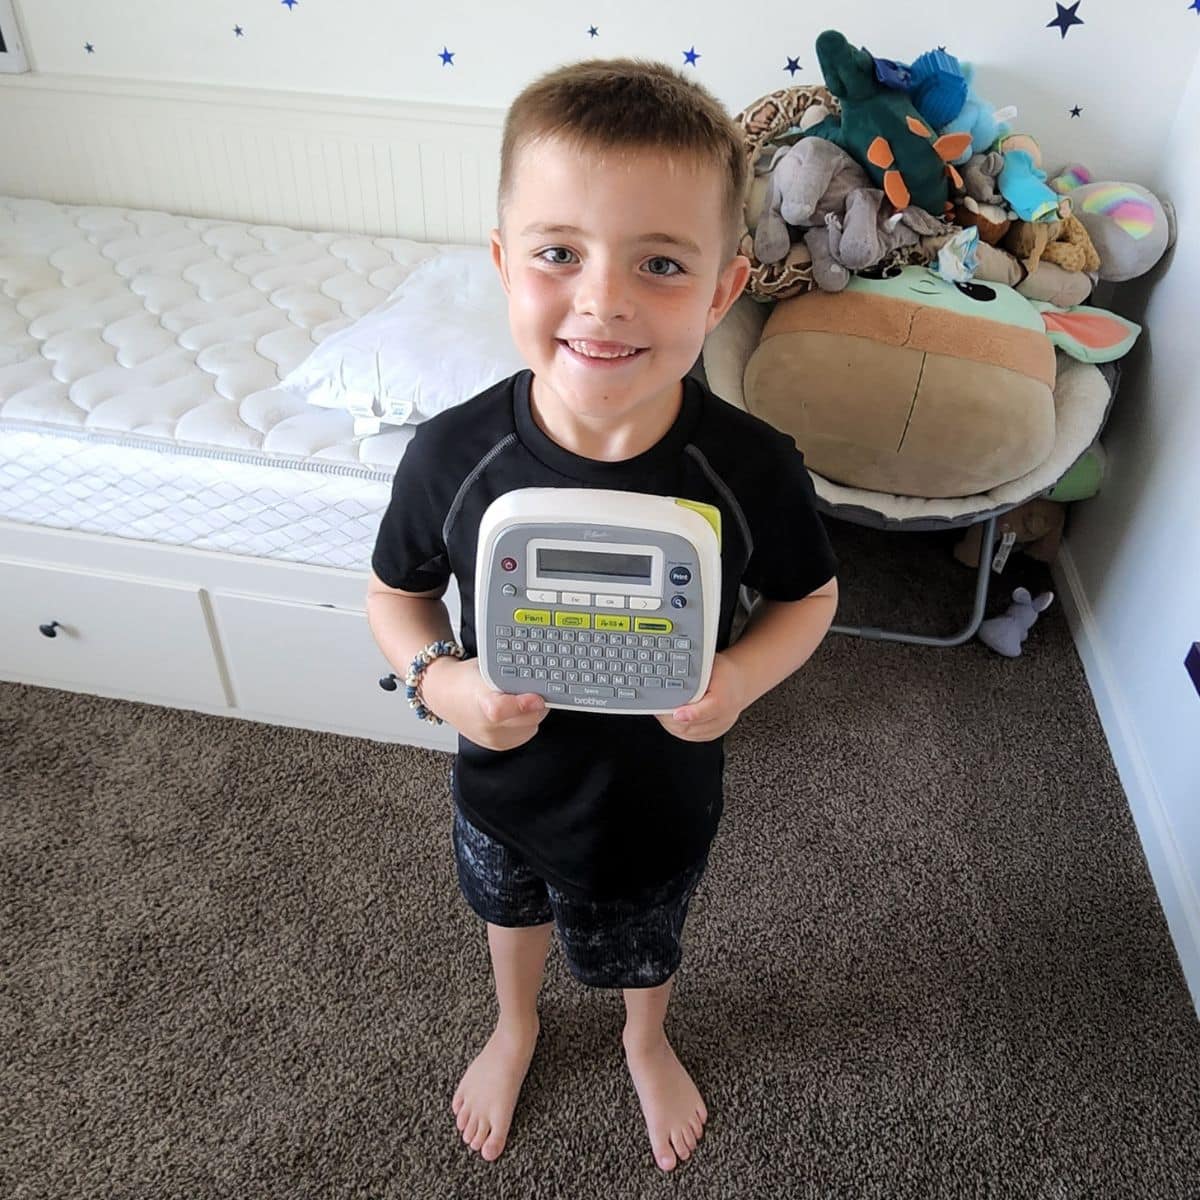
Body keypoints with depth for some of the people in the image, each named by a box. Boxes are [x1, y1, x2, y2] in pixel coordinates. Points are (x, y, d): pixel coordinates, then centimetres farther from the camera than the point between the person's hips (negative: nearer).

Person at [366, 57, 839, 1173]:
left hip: (660, 800, 0)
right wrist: (438, 680, -27)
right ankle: (515, 1028, 71)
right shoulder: (453, 454, -27)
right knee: (510, 907, 34)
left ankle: (646, 1046, 70)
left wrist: (740, 679, -27)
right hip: (504, 782, 1)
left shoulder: (751, 470, -29)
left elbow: (809, 597, -9)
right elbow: (394, 592, -9)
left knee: (642, 945, 31)